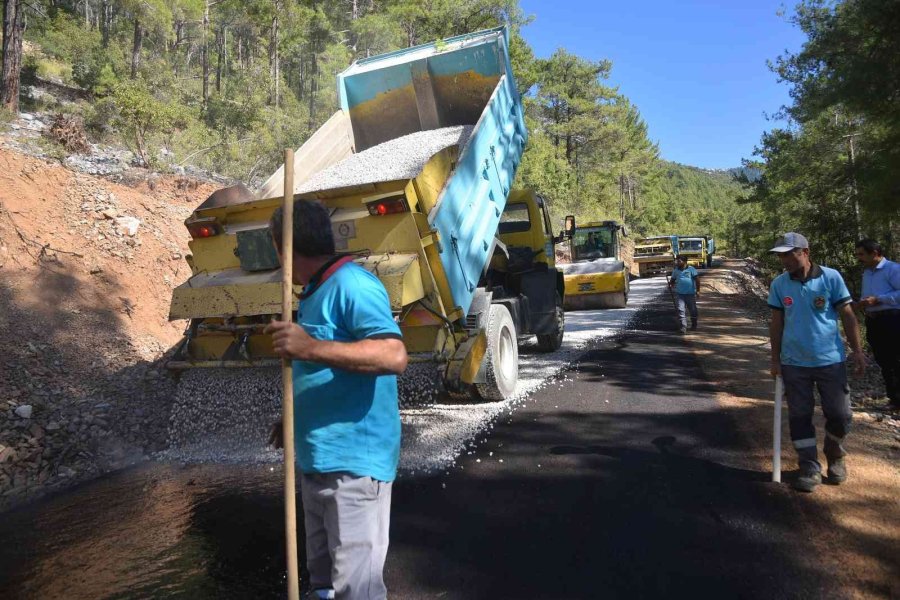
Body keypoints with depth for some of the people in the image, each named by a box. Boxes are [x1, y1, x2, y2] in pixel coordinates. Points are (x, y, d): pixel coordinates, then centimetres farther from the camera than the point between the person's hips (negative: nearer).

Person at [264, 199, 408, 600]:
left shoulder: (352, 284, -17)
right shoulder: (315, 292, 13)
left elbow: (394, 356, -30)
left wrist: (310, 348, -34)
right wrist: (296, 420, 30)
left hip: (353, 462, -10)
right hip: (317, 460, 10)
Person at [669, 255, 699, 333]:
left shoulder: (691, 269, -5)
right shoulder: (675, 270, 8)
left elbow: (697, 280, -7)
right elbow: (673, 279, 17)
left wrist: (698, 290, -14)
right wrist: (671, 284, -6)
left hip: (690, 293, -3)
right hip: (680, 294, 3)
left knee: (693, 310, 11)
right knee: (681, 310, -6)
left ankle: (694, 325, 30)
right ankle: (683, 327, -5)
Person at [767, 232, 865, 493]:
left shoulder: (831, 277, -6)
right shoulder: (779, 284, -1)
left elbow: (847, 315, -1)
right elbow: (776, 323, 5)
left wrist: (857, 351, -4)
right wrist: (775, 359, 4)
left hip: (831, 360, -1)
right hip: (794, 363, 1)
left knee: (840, 415, 5)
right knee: (799, 417, 4)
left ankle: (835, 457, 33)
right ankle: (810, 469, 15)